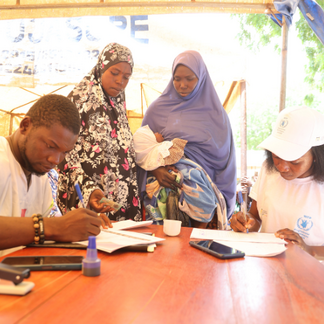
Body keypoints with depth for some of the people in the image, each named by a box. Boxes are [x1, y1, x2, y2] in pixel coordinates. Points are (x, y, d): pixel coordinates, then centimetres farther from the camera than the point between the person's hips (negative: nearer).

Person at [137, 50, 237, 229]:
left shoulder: (215, 113, 11)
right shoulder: (158, 108, 11)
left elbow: (224, 156, 11)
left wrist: (222, 198, 6)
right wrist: (155, 169, -10)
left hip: (203, 185, 0)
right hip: (165, 183, 0)